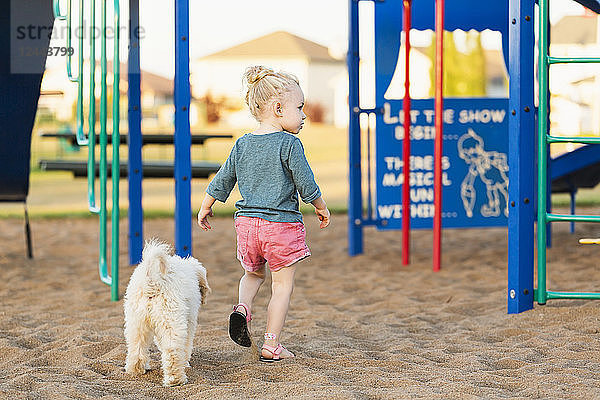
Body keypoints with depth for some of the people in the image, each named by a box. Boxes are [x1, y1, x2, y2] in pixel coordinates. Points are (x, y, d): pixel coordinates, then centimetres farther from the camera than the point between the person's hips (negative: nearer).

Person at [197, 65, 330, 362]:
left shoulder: (242, 145, 7)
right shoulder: (289, 144, -10)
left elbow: (221, 181, 13)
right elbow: (306, 184, -9)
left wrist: (205, 208, 29)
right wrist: (321, 207, 9)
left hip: (247, 223, 5)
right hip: (281, 223, -5)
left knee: (253, 273, 27)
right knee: (282, 284, 6)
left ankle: (243, 307, 0)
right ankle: (271, 345, 5)